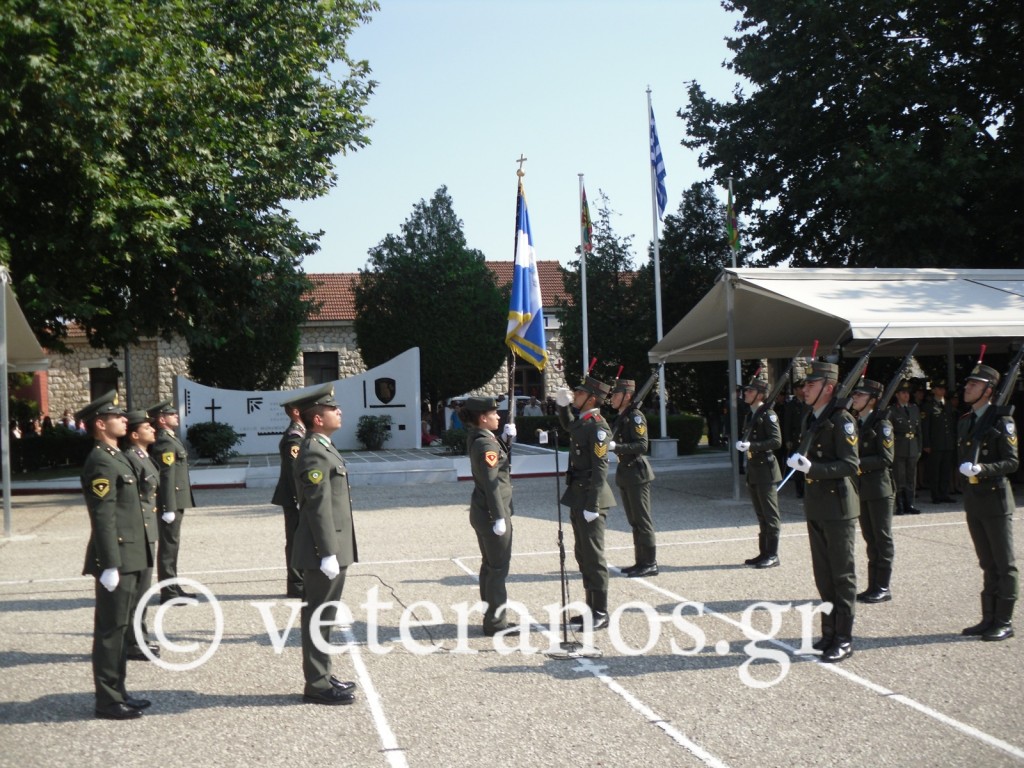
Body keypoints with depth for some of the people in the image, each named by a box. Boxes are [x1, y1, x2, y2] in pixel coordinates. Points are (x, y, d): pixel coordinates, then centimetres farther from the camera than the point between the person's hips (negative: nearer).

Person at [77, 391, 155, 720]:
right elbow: (103, 519, -20)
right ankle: (108, 701, 6)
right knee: (110, 630, -2)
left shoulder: (115, 457, 15)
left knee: (119, 627, 15)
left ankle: (117, 692, 25)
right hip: (117, 559, -10)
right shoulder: (101, 462, -15)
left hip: (129, 557, 10)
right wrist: (110, 565, -23)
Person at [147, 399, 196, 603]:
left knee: (171, 545, 16)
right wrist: (169, 508, -25)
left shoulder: (170, 439, 15)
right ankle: (168, 592, 1)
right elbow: (166, 477, -22)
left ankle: (173, 588, 25)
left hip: (175, 502, 10)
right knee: (169, 546, -4)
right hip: (170, 502, -10)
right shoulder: (165, 443, -17)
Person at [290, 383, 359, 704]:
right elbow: (319, 507, -22)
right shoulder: (314, 454, -18)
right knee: (318, 617, -1)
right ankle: (317, 685, 7)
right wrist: (328, 553, -22)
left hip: (332, 549, 10)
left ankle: (321, 676, 27)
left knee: (322, 616, 17)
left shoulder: (323, 448, 14)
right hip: (323, 551, -10)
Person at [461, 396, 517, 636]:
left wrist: (507, 437, 9)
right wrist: (500, 517, -21)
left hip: (482, 513, 10)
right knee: (499, 568, -2)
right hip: (491, 513, -10)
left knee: (490, 565, 17)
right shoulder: (486, 444, -20)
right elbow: (491, 483, -22)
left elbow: (500, 461, 19)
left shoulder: (478, 438, 9)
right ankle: (496, 623, 6)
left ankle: (492, 618, 26)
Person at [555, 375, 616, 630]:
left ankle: (601, 614, 6)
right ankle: (592, 609, 25)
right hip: (578, 497, 10)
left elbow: (600, 468, -20)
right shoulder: (582, 422, 11)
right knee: (583, 555, 15)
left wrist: (592, 506, -22)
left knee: (593, 557, -2)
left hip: (590, 498, -10)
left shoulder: (598, 427, -16)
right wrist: (562, 405, 19)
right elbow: (568, 426, 37)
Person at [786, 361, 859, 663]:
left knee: (842, 575, 1)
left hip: (837, 507, -8)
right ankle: (829, 632, 26)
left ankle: (844, 640, 8)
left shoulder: (842, 419, -13)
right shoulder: (812, 419, 13)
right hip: (816, 507, 8)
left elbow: (850, 465, -20)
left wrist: (812, 468, -26)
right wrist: (799, 461, 7)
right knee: (823, 575, 15)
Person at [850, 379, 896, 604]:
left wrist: (859, 463, -20)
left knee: (882, 538, 1)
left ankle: (883, 588, 7)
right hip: (861, 488, 7)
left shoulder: (881, 424, -10)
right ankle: (873, 586, 18)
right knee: (870, 538, 12)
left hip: (879, 488, -7)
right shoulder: (856, 423, 11)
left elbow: (886, 458, -15)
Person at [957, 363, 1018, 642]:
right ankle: (989, 618, 21)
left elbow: (1011, 462, -14)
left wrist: (982, 469, -25)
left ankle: (1004, 622, 7)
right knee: (987, 565, 14)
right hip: (973, 502, 7)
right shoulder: (964, 422, 12)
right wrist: (965, 470, 6)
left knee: (1004, 565, 1)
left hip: (996, 500, -7)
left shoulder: (1002, 421, -9)